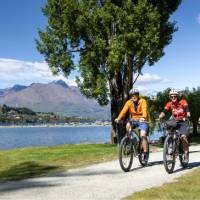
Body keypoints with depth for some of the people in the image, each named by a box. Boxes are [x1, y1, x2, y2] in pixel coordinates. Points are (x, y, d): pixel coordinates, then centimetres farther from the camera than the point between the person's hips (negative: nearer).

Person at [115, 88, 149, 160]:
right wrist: (118, 118, -36)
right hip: (133, 120, 3)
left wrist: (143, 118, -52)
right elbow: (124, 110, -18)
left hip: (142, 121, -3)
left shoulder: (143, 101, -14)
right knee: (128, 125, -28)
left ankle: (145, 153, -9)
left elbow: (144, 110, -31)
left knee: (143, 135, -22)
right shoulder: (129, 102, -5)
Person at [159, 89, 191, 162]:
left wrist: (187, 116, -48)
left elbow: (187, 109, -28)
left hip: (183, 122, -3)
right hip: (174, 122, 3)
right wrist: (159, 118, -36)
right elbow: (164, 112, -17)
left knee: (183, 137, -22)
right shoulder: (169, 104, -6)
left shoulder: (183, 102, -13)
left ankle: (186, 154, -8)